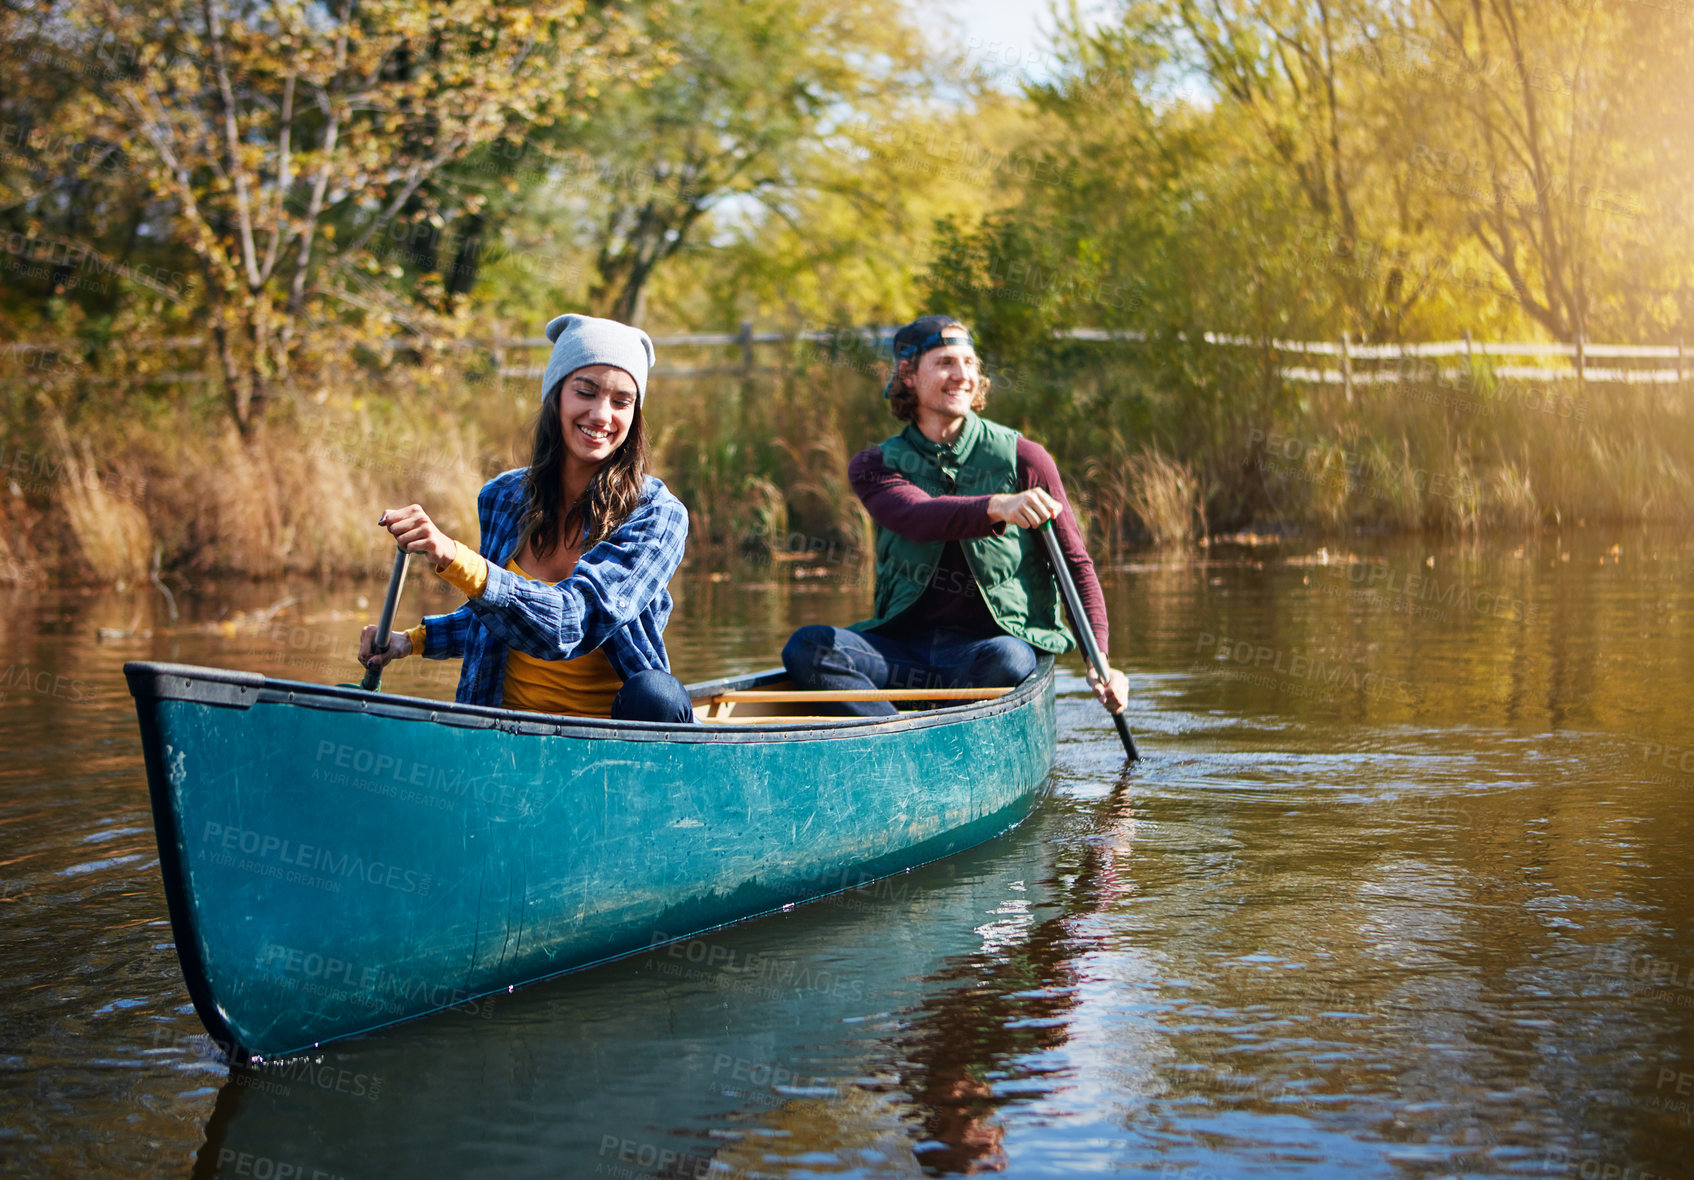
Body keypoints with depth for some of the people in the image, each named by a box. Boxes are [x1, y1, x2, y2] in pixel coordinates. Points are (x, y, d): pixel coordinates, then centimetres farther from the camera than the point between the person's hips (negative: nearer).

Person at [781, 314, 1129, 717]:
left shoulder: (1022, 459, 1)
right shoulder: (874, 467, 4)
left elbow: (1076, 564, 4)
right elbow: (918, 518, -19)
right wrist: (996, 507, -40)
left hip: (985, 643, -1)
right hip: (904, 644, 2)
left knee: (1008, 660, -37)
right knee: (807, 646, -26)